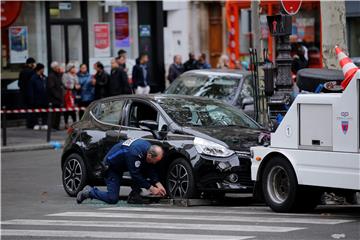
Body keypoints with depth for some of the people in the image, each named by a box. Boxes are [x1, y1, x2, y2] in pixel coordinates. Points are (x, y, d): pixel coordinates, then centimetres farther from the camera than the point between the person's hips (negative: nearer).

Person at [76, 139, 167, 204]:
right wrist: (151, 188, -25)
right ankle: (89, 192, 5)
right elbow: (135, 174, -30)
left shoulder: (148, 147, -11)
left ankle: (134, 195, -3)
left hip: (121, 166, 8)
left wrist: (158, 184, -10)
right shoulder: (135, 153, -36)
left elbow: (150, 169, 0)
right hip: (111, 167, -8)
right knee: (112, 199, -16)